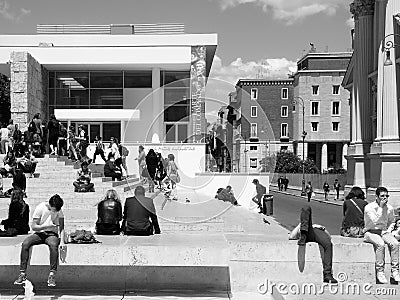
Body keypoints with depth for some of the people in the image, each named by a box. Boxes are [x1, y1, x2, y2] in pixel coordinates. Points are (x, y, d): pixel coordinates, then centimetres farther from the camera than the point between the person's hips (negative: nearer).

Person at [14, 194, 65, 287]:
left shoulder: (59, 210, -3)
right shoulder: (40, 208, -10)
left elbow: (61, 227, 1)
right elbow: (34, 226, -10)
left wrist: (62, 241, -13)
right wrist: (47, 226, -25)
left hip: (52, 234, 0)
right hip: (39, 233, 0)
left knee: (53, 245, -36)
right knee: (25, 244, -29)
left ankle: (52, 275, -32)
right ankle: (22, 274, -21)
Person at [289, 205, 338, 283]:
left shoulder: (314, 226, 46)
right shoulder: (299, 232, 42)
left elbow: (329, 237, 29)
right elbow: (291, 237, 16)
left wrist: (322, 228, 12)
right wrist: (300, 225, 16)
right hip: (306, 232, -1)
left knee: (328, 244, -35)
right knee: (306, 208, -17)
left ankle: (327, 274, -39)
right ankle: (303, 236, -37)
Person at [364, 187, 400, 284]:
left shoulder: (389, 208, 4)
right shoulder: (369, 207, -10)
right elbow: (375, 221, -23)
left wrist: (388, 230, 10)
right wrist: (380, 207, -20)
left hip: (383, 231, 4)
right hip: (370, 232, -4)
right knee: (380, 244, -34)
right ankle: (380, 273, -27)